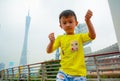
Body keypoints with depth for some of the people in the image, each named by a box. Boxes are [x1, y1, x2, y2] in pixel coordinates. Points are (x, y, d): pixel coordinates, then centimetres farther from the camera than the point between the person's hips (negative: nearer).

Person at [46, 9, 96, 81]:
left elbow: (93, 36, -13)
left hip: (79, 73, 0)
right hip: (63, 72, 1)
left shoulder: (80, 36, 5)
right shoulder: (60, 38, 7)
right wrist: (52, 41, -18)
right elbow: (49, 51, 3)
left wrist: (88, 20, -26)